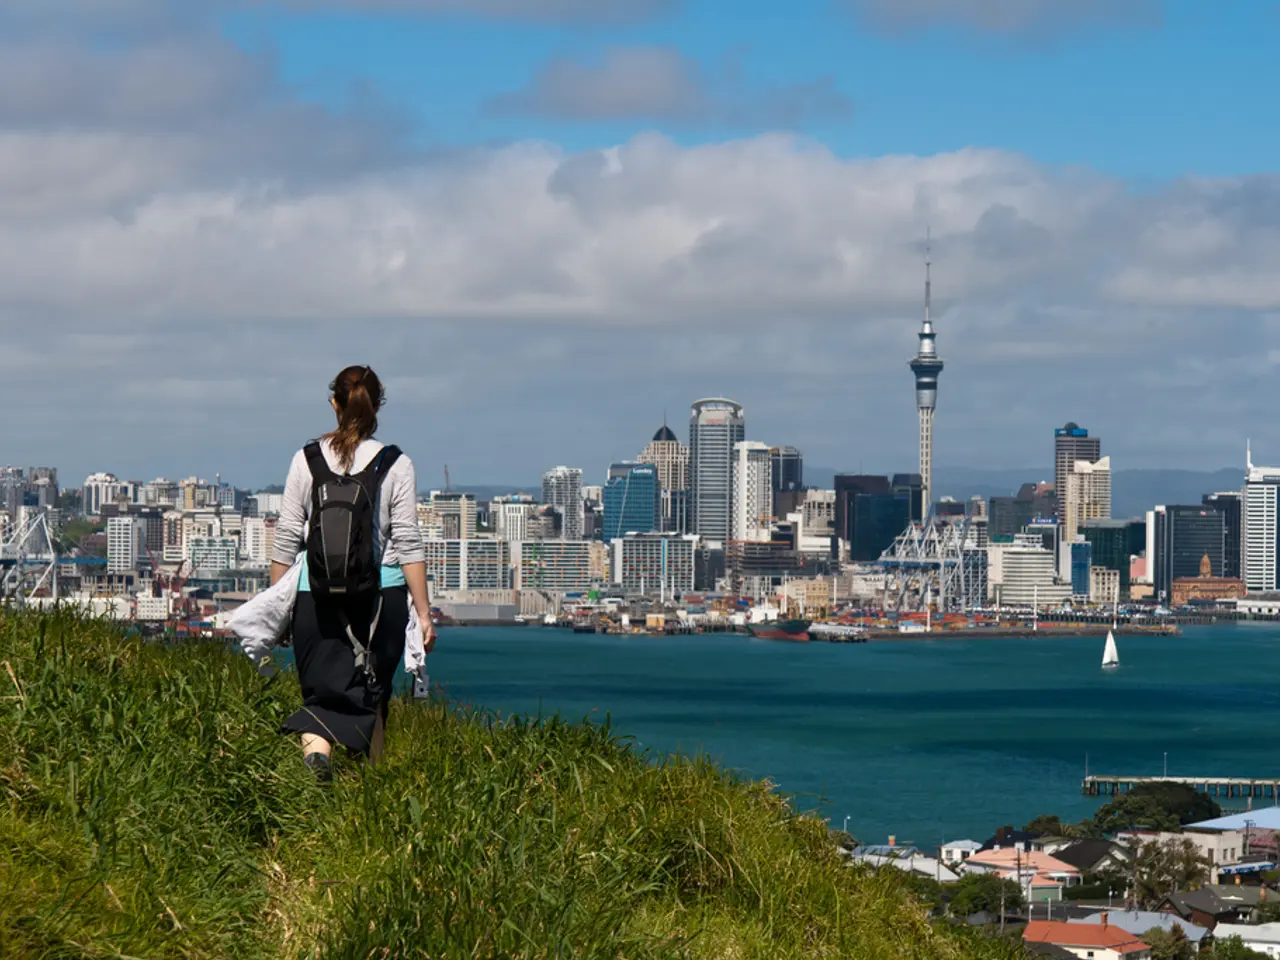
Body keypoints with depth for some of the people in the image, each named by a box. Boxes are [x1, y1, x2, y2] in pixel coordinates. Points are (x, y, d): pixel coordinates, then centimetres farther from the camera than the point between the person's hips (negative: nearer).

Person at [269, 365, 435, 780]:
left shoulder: (306, 459, 1)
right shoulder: (396, 465, -4)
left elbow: (287, 537, 3)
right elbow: (407, 543, -5)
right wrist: (424, 612, -1)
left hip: (316, 591, 1)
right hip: (381, 591, -1)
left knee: (324, 685, 4)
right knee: (372, 692, 13)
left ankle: (316, 740, -26)